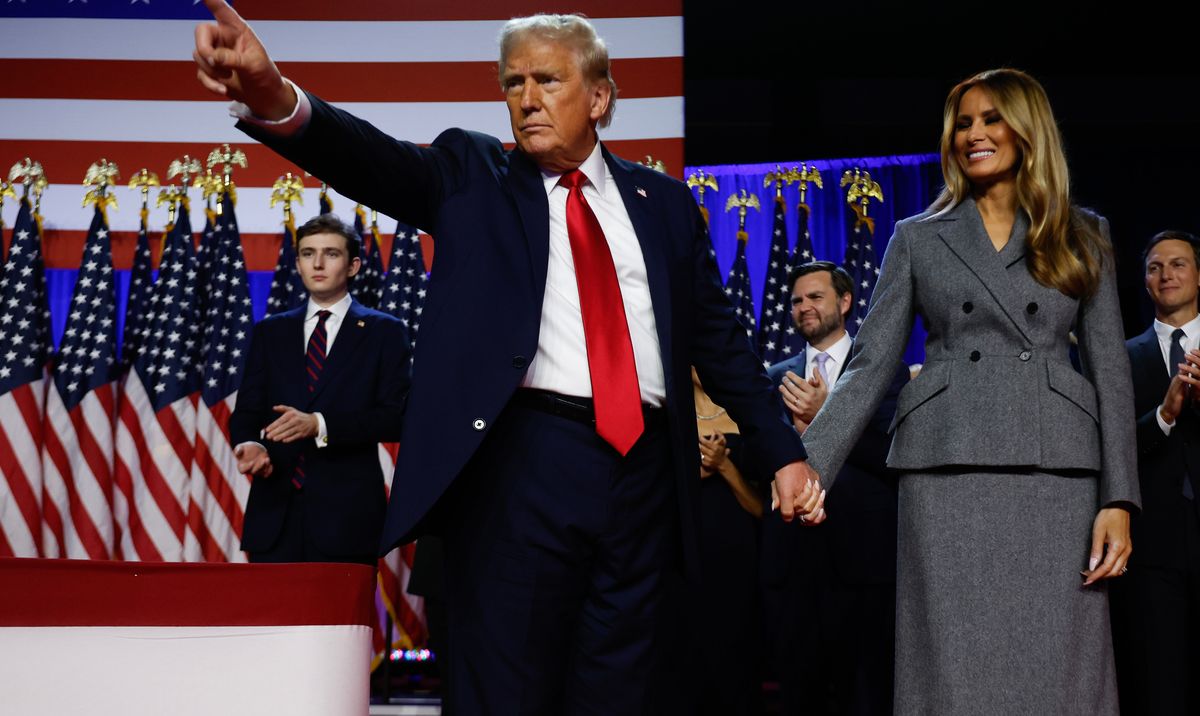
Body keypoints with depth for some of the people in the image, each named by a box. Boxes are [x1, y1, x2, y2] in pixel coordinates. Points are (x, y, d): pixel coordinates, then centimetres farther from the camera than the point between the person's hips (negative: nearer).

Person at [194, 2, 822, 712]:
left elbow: (719, 337, 17)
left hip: (643, 470, 3)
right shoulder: (473, 175, 8)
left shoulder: (664, 201, 15)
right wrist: (276, 100, -31)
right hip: (519, 465, -2)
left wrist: (783, 451, 12)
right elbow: (379, 161, -11)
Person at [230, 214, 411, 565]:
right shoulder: (269, 332, 16)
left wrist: (319, 425, -16)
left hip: (347, 514, -2)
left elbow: (395, 416, -4)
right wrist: (251, 444, -10)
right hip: (275, 511, 3)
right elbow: (247, 411, 13)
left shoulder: (384, 332, 6)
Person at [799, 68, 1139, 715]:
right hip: (947, 474, 0)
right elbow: (868, 367, 6)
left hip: (1057, 474, 1)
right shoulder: (917, 239, 12)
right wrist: (808, 471, -7)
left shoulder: (1082, 237, 13)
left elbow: (1111, 372, 8)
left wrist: (1119, 499, -3)